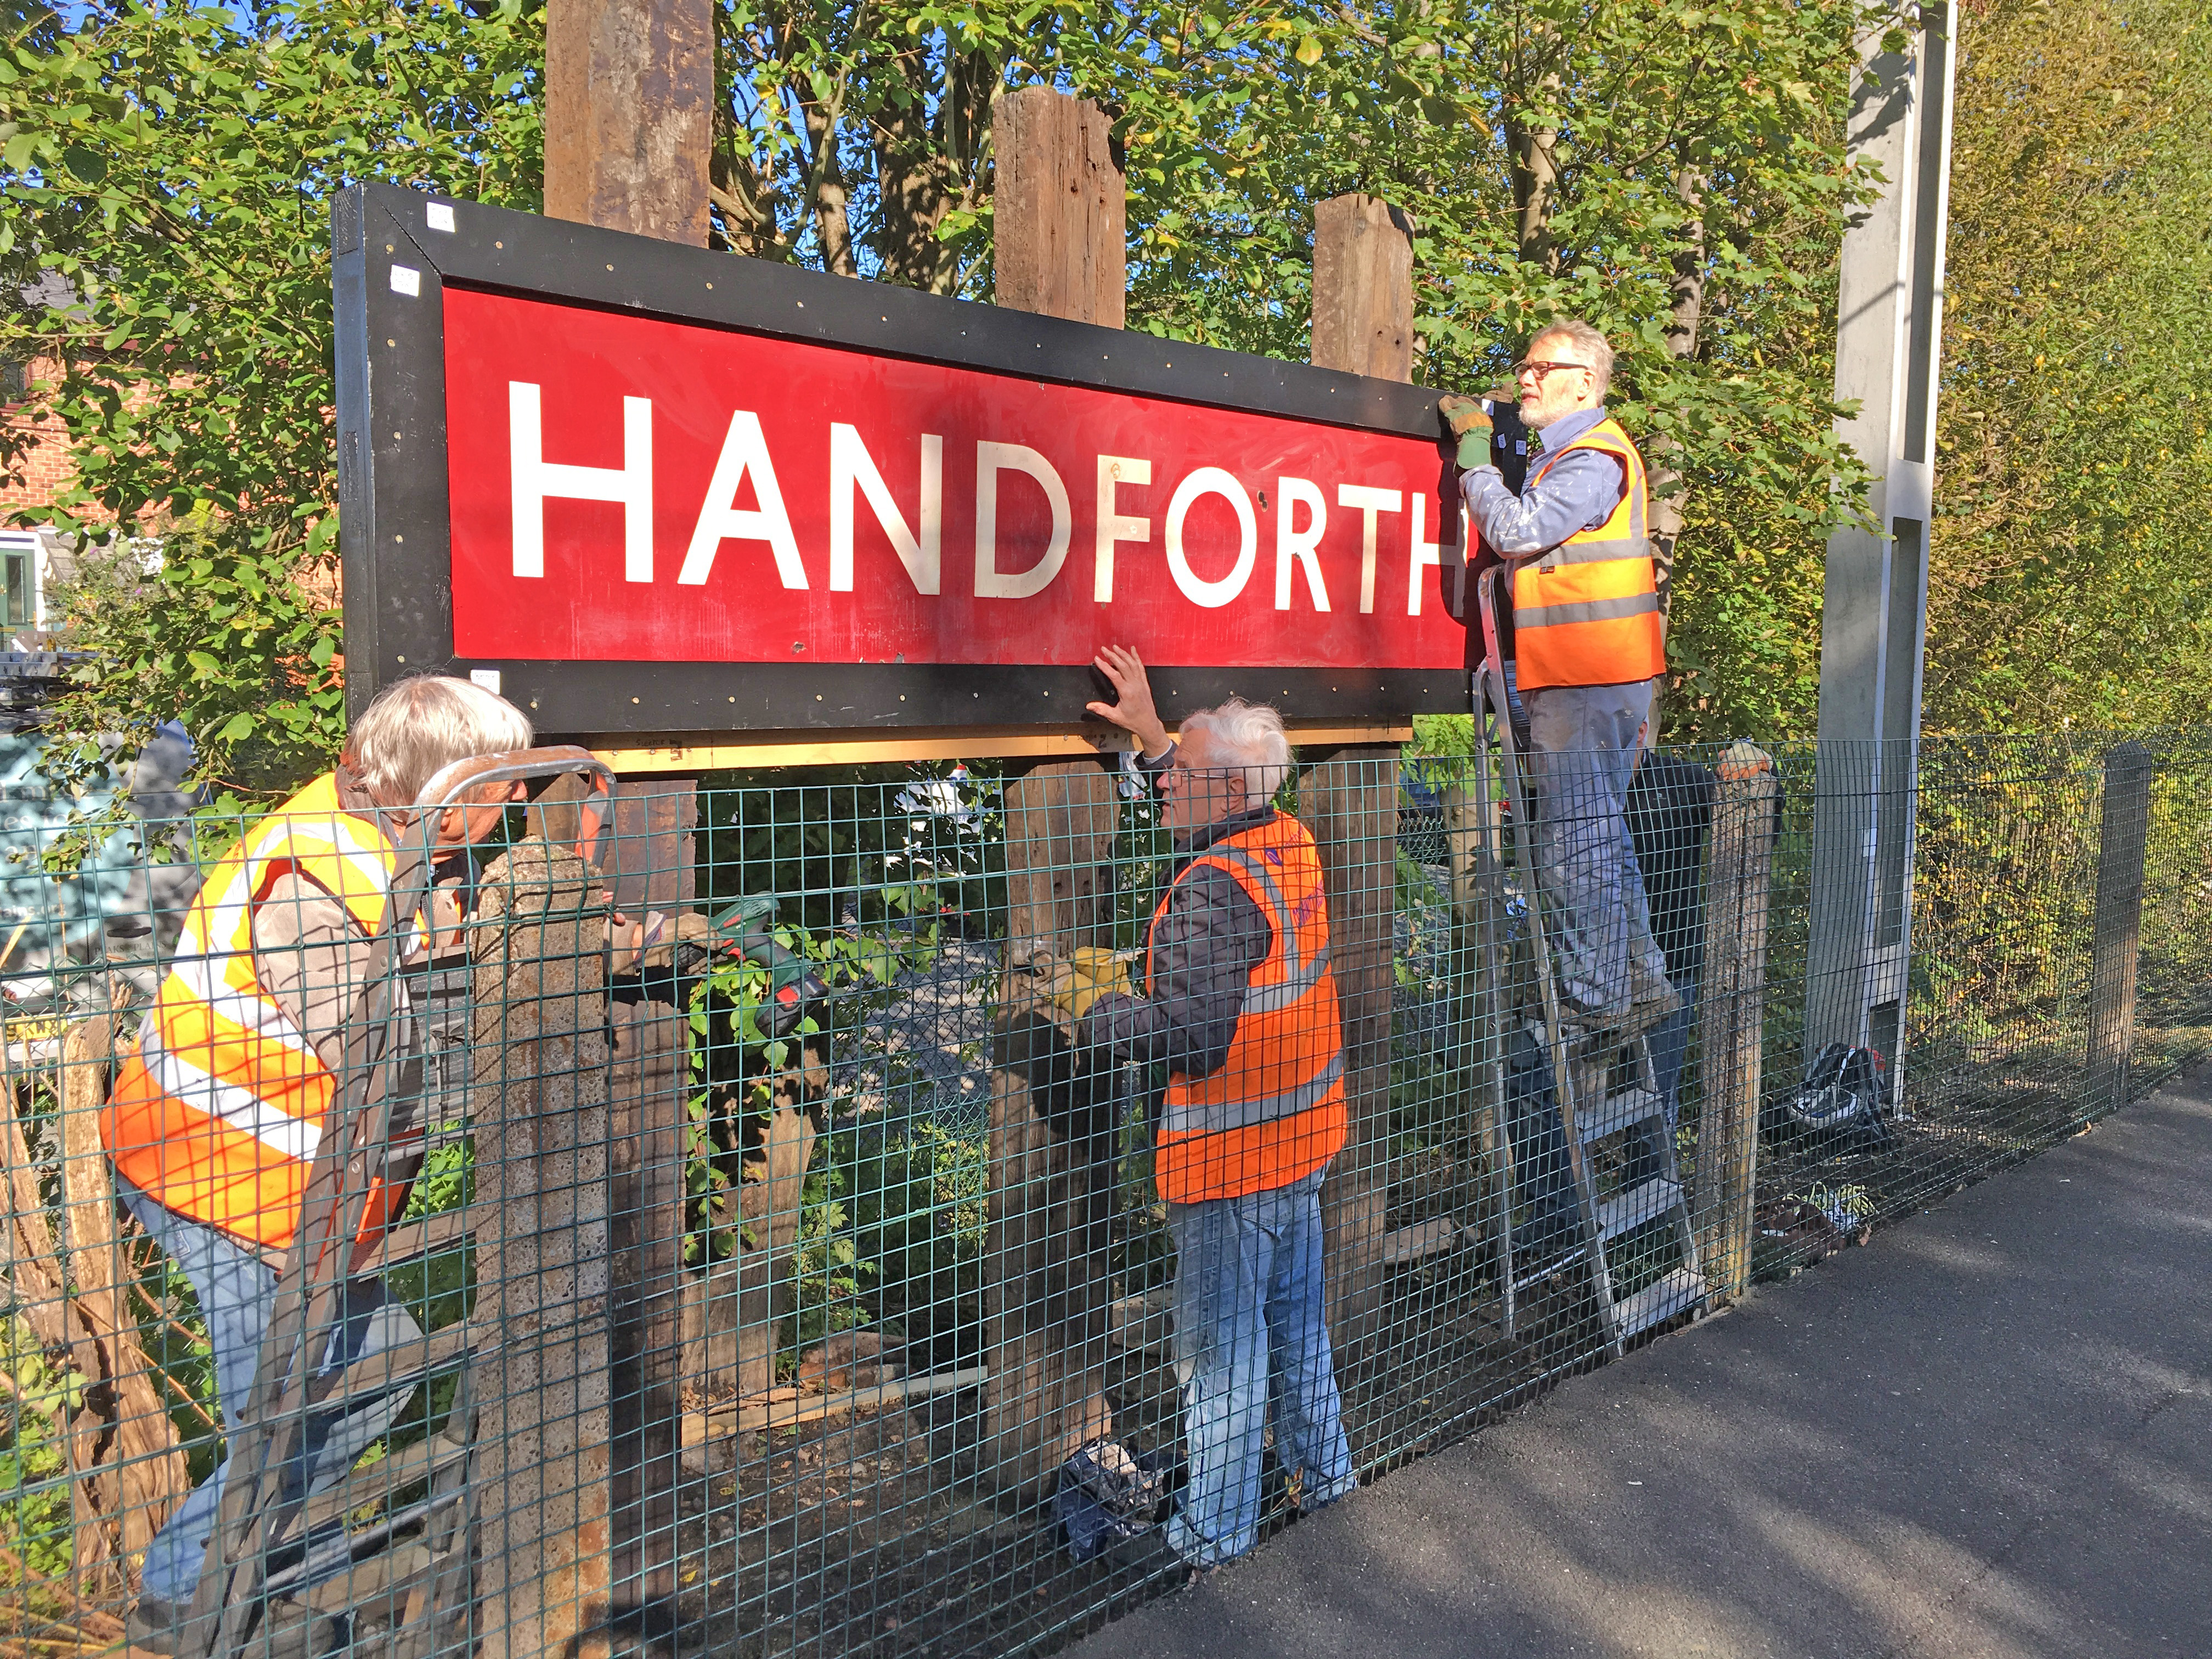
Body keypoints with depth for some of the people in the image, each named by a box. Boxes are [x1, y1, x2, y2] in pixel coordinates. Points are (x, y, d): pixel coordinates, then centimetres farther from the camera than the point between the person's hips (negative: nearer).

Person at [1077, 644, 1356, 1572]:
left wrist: (1091, 1015, -17)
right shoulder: (1291, 845, 3)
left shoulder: (1213, 891, -25)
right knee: (1295, 1320, 24)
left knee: (1219, 1347, 6)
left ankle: (1216, 1529, 21)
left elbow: (1192, 1037, -28)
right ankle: (1322, 1470, 40)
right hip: (1301, 1142, 9)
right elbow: (1212, 823, 24)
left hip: (1229, 1156, -9)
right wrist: (1151, 735, 22)